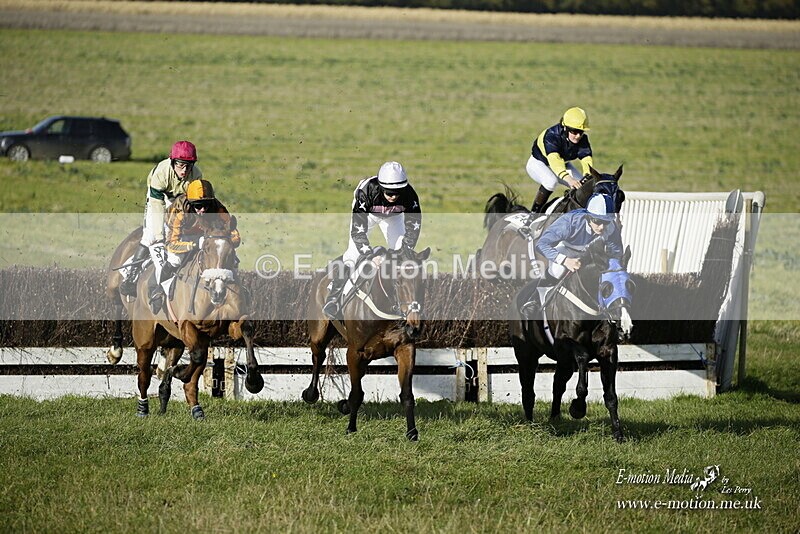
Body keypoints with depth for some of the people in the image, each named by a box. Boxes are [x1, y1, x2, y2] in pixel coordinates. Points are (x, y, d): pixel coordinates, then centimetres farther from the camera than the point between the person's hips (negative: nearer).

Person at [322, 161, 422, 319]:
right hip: (366, 212, -3)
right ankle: (333, 299, -10)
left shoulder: (409, 194, -36)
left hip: (392, 216, 3)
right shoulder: (367, 191, -44)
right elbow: (357, 228, -43)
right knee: (354, 251, -16)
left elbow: (413, 225, -27)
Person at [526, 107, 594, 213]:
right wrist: (568, 178, -69)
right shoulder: (552, 135, -37)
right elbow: (554, 160, -53)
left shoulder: (583, 139, -20)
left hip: (563, 164, 6)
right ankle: (534, 212, -23)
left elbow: (586, 160, -31)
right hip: (538, 162, -6)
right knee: (551, 181, -36)